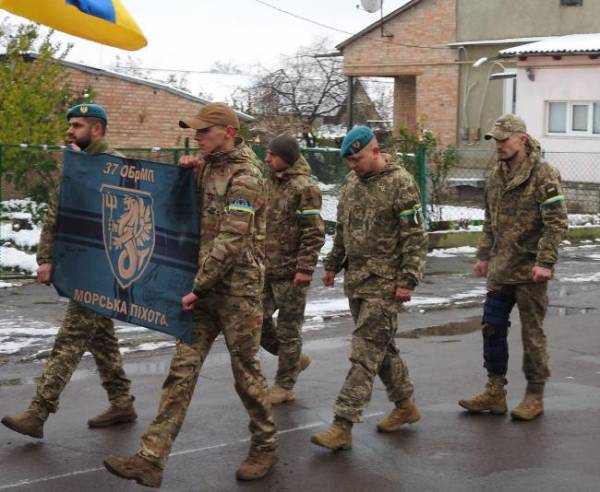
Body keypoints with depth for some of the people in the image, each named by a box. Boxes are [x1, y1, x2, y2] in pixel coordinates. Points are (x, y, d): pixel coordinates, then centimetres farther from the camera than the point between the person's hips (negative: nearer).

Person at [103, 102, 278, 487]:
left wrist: (198, 288, -18)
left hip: (238, 288, -7)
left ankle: (265, 447, 25)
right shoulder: (210, 166, 12)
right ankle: (152, 459, -3)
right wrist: (185, 173, 6)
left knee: (246, 370, 4)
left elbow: (231, 241, -19)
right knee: (183, 368, 0)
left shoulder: (245, 176, -13)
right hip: (206, 287, 8)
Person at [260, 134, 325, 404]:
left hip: (290, 272, -8)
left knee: (288, 330, 3)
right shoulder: (270, 182, 11)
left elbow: (314, 233, -17)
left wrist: (305, 268, -20)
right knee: (258, 321, 9)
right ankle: (295, 359, 29)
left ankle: (284, 386, 15)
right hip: (266, 269, 8)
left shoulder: (305, 187, -13)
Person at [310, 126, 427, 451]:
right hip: (356, 279, 8)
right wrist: (332, 265, 20)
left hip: (384, 283, -8)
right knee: (381, 346, 16)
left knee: (365, 353, -9)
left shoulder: (400, 183, -11)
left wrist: (408, 280, -17)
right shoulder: (351, 181, 12)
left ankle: (343, 426, -12)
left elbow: (415, 237, -13)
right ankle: (405, 405, 31)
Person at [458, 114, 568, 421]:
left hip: (529, 271, -7)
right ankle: (495, 393, 19)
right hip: (500, 269, 7)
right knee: (492, 329, 9)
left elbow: (556, 222, -15)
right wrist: (483, 255, 16)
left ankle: (535, 395, 14)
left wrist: (545, 261, -20)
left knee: (532, 333, 2)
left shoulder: (543, 175, -12)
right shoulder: (497, 176, 11)